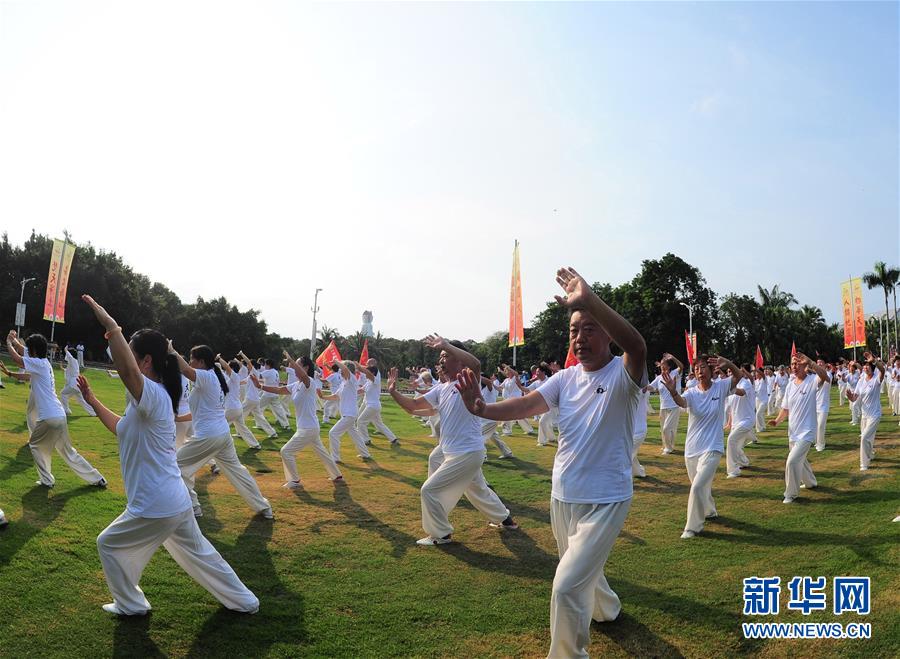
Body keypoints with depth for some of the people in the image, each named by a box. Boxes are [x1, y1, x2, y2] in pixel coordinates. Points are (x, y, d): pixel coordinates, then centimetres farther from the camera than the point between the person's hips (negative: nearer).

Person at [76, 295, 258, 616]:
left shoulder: (153, 395, -21)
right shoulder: (152, 399, 10)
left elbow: (126, 370, -43)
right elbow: (122, 428, 24)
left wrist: (110, 325, -42)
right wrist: (92, 400, 21)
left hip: (154, 508, -9)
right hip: (177, 502, 9)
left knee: (108, 544, 16)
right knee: (198, 551, 23)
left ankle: (131, 605, 32)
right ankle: (245, 601, 32)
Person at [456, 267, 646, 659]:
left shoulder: (622, 374, -16)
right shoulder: (566, 378, 0)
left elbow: (637, 347, -40)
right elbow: (525, 405, -12)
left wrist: (590, 302, -55)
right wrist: (482, 409, -33)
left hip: (604, 502, -6)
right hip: (562, 497, 7)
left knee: (566, 588, -12)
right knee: (582, 572, 28)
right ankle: (607, 609, 59)